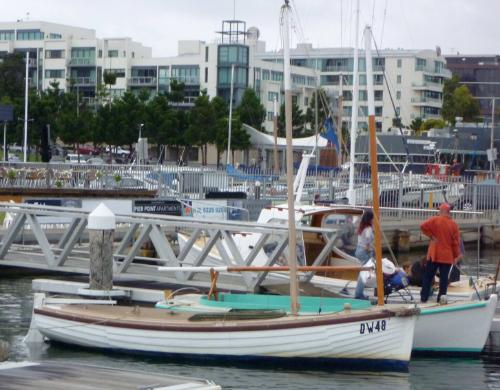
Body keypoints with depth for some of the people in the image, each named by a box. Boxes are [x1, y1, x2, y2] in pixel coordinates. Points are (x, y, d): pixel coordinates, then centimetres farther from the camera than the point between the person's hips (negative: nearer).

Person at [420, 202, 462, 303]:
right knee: (444, 278, 4)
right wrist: (456, 255, 9)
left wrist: (431, 235, -6)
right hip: (447, 256, 0)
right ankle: (441, 298, 2)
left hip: (434, 254, 0)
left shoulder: (435, 220, -5)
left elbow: (423, 226, -18)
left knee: (428, 276, 8)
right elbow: (456, 241, 0)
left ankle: (424, 297, 8)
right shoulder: (453, 224, -2)